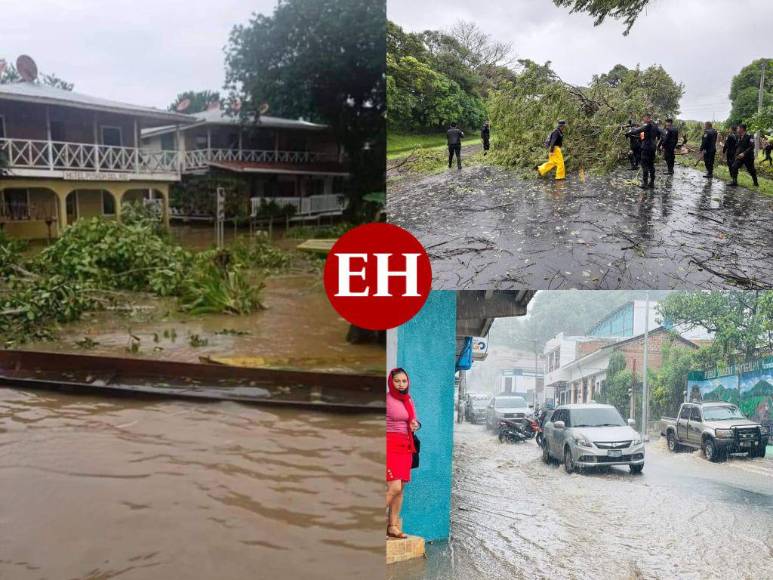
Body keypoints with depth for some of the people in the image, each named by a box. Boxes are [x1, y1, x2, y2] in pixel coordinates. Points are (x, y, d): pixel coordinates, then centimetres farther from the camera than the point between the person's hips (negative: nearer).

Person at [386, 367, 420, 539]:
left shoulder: (409, 399, 13)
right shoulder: (387, 399, -9)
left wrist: (415, 424, 2)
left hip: (405, 446, 7)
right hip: (390, 446, -7)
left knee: (400, 488, 6)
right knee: (394, 488, -14)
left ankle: (393, 526, 13)